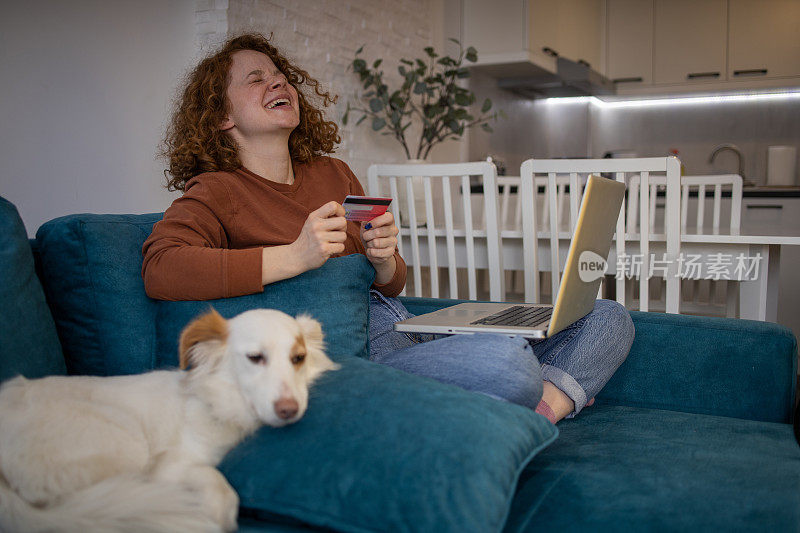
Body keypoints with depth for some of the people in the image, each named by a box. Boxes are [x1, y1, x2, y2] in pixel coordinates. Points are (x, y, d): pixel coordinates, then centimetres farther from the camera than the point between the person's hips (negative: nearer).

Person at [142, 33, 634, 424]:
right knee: (504, 362, -36)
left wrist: (385, 259, -2)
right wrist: (296, 256, -23)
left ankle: (546, 406, -23)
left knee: (610, 318, 1)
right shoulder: (216, 192, 4)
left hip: (421, 334, 8)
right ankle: (563, 391, -4)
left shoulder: (334, 174, 22)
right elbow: (160, 270, -18)